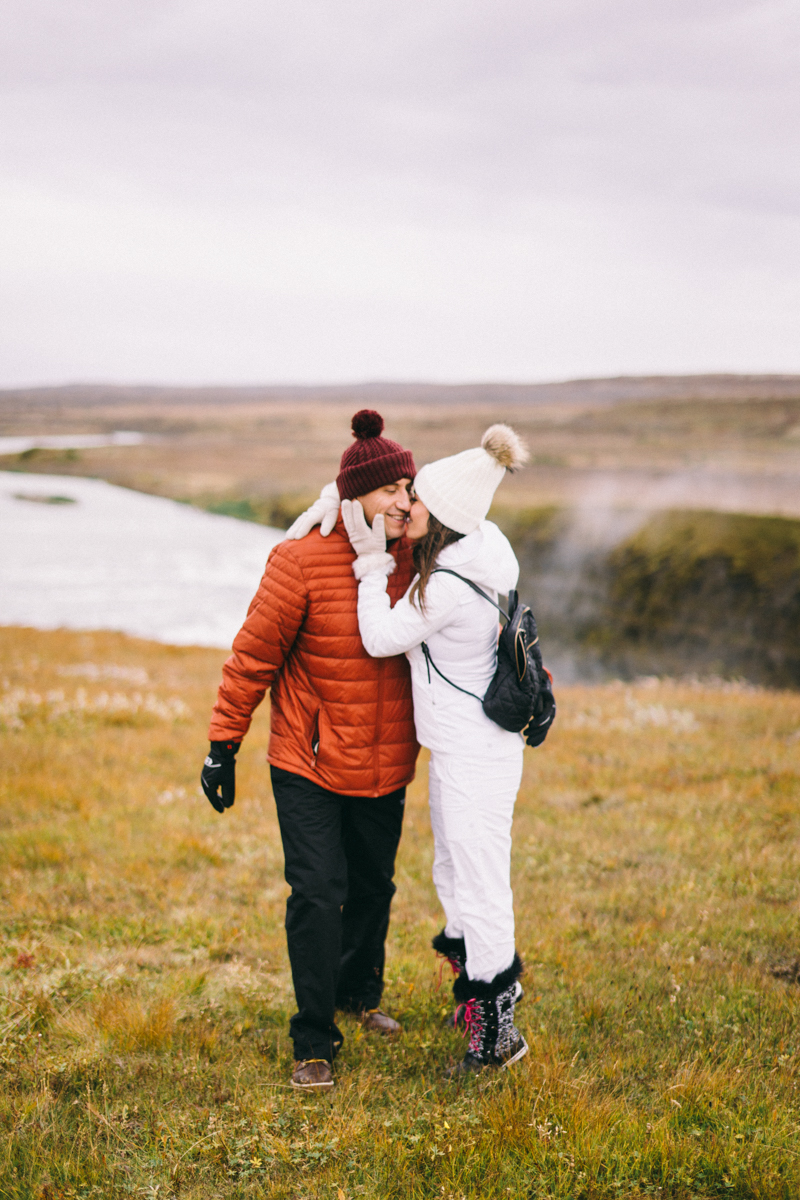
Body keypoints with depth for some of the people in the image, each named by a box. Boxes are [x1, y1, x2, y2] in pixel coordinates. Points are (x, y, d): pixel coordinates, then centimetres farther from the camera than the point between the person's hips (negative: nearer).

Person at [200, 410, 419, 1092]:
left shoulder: (415, 560, -2)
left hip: (386, 767, 5)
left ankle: (359, 994, 43)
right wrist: (224, 745, -9)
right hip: (308, 763, -5)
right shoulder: (302, 562, -16)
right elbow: (254, 654, -10)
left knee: (373, 887, 18)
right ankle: (315, 1042, 8)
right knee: (318, 895, -7)